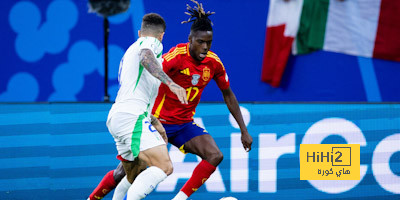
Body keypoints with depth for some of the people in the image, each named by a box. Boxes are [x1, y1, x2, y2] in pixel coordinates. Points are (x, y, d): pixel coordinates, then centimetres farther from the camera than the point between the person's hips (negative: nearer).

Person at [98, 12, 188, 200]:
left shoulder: (130, 51, 31)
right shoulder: (151, 43, 3)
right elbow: (145, 58, -22)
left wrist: (153, 119, 50)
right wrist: (170, 83, -35)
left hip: (115, 119, 10)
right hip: (132, 116, -10)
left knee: (134, 181, 19)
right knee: (164, 167, -23)